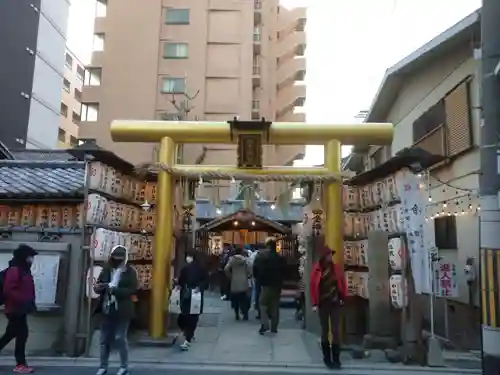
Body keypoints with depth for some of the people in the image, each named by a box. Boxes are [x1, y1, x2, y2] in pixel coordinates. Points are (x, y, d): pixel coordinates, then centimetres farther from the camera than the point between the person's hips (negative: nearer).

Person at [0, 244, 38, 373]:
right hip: (15, 309, -10)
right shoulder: (14, 270, -18)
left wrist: (30, 302, 13)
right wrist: (24, 301, -26)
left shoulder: (24, 270, 13)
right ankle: (20, 365, 3)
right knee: (22, 334, -5)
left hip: (19, 309, 10)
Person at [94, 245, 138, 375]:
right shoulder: (106, 269, 5)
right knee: (105, 339, 11)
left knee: (120, 338, 1)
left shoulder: (130, 271, -5)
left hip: (122, 311, -4)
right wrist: (99, 287, -18)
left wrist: (114, 290, -25)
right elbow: (97, 287, 7)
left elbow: (132, 290, -14)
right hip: (107, 309, 4)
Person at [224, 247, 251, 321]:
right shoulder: (245, 259, -4)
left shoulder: (232, 259, 0)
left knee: (235, 299, 12)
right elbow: (249, 269, -13)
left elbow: (226, 269, -9)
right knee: (244, 299, 5)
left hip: (234, 281, 1)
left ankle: (237, 315, 13)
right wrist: (248, 276, 3)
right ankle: (245, 314, 0)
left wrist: (230, 276, 4)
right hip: (243, 281, -1)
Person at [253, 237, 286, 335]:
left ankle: (264, 324, -8)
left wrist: (260, 281, 8)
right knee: (275, 306, 9)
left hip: (266, 285, -3)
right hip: (277, 285, 3)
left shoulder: (260, 257, -9)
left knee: (263, 304, 7)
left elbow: (255, 271, -6)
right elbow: (283, 272, 5)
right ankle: (274, 327, 11)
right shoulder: (280, 258, 0)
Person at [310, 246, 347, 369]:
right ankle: (327, 358, 17)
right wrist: (314, 303, -6)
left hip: (335, 303, 1)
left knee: (335, 331, 0)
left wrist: (343, 298, 3)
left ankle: (336, 359, 4)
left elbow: (342, 283, 7)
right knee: (325, 331, 8)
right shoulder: (316, 270, -6)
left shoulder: (336, 268, 0)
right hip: (322, 303, -1)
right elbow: (313, 286, -4)